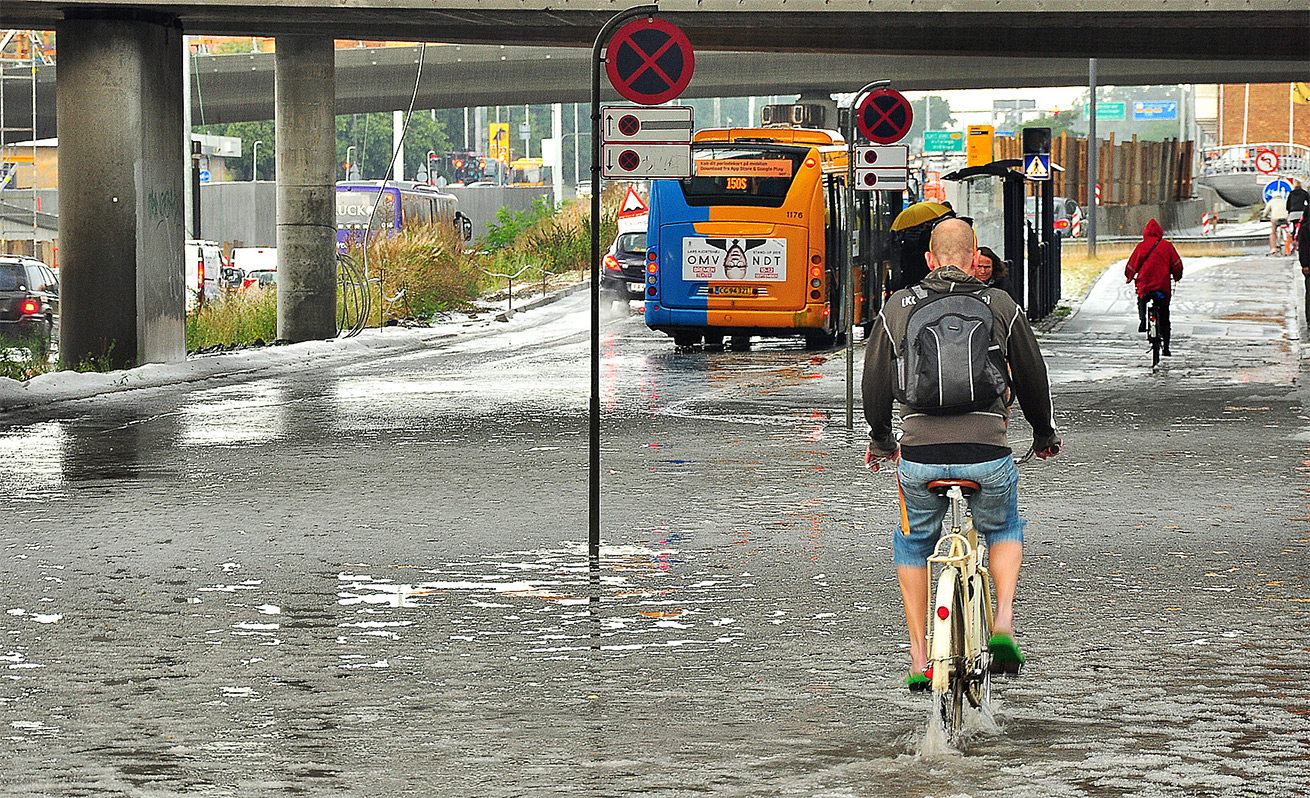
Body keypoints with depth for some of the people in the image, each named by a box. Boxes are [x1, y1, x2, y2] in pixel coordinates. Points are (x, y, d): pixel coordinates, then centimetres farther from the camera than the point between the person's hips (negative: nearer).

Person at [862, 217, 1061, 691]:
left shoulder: (898, 308, 7)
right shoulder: (1001, 307, 6)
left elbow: (875, 382, 13)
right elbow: (1033, 378, 14)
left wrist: (880, 440, 30)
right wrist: (1045, 435, 31)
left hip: (920, 459, 0)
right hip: (988, 456, 0)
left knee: (913, 544, 26)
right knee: (1004, 530, 30)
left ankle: (919, 660, 21)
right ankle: (1003, 621, 7)